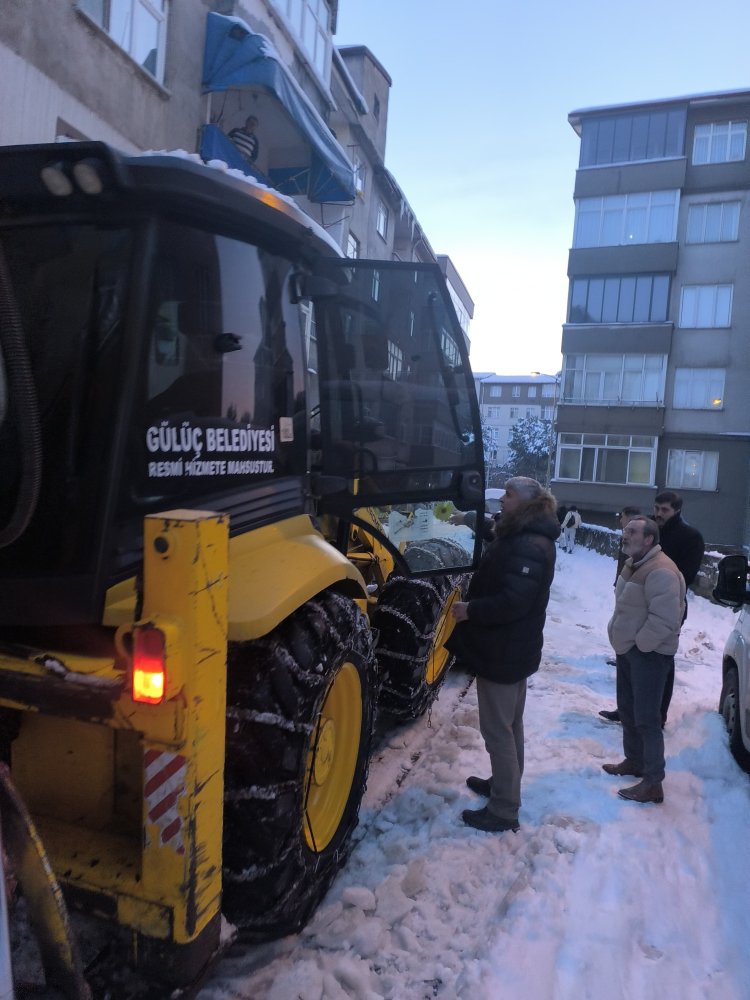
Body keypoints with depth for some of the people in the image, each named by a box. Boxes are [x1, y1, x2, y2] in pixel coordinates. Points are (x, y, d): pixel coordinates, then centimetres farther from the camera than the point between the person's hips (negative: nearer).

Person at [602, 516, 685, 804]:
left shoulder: (661, 571, -24)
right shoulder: (634, 564, 10)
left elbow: (665, 619, -28)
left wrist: (640, 644, -18)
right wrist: (623, 641, 14)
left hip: (649, 654, -10)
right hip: (628, 649, 10)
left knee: (646, 718, -4)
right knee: (627, 710, 20)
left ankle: (653, 784, 7)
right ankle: (633, 761, 37)